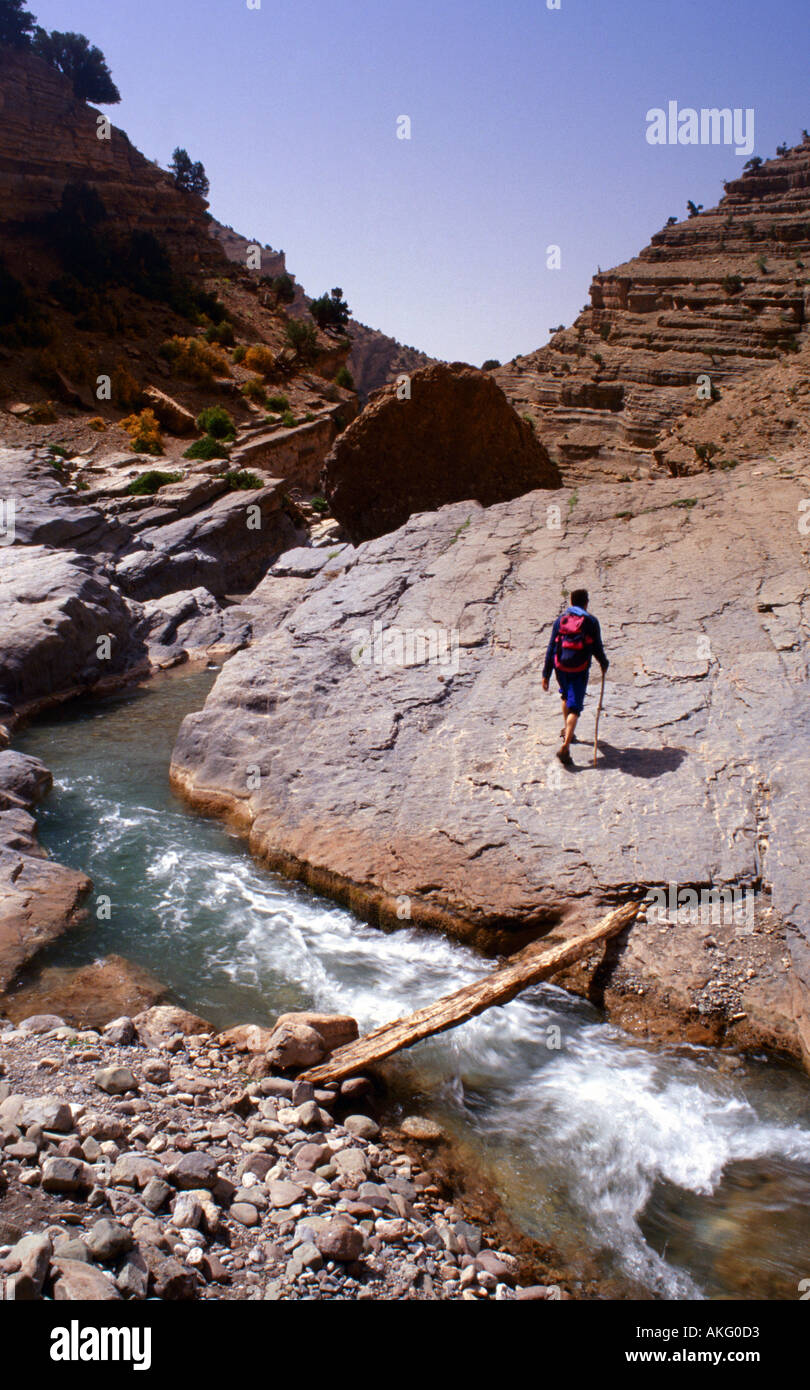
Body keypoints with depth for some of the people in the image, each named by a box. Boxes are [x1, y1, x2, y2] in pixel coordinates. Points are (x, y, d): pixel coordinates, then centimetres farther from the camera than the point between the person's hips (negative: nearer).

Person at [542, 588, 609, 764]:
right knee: (574, 707, -3)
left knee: (566, 696, 31)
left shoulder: (560, 620, 3)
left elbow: (551, 648, 1)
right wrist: (604, 663, 20)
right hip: (580, 670, -3)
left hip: (561, 668, 3)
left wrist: (546, 675, 4)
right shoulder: (591, 621, -3)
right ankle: (565, 746, -16)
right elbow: (597, 648, -1)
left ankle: (566, 729, 45)